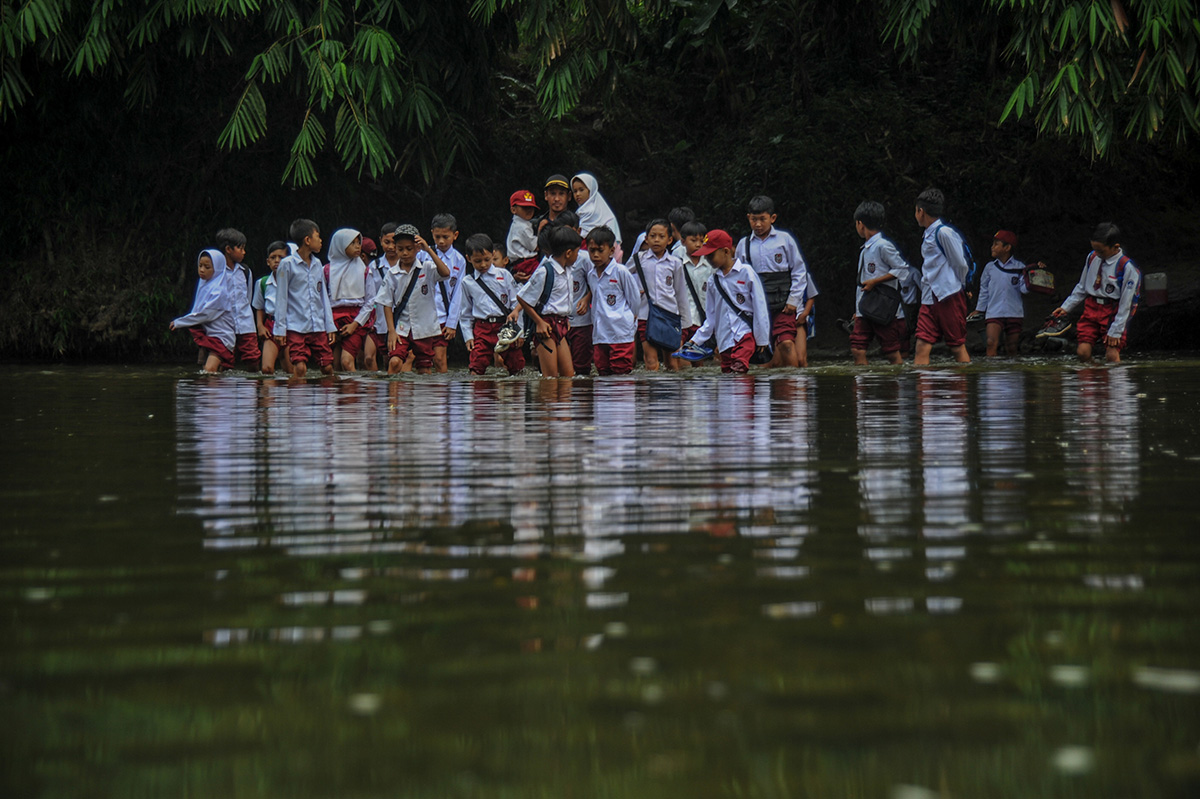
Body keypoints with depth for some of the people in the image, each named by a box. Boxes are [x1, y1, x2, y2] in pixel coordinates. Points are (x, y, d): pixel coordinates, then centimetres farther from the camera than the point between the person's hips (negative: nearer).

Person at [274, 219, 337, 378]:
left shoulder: (317, 264, 13)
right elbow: (281, 298, -2)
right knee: (299, 368, -14)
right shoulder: (287, 264, -4)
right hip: (296, 327, -5)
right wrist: (280, 328, -5)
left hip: (318, 327, 5)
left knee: (327, 367, 1)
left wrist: (330, 326, 13)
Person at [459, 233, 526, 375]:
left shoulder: (504, 276, 7)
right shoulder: (467, 283, 9)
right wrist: (468, 336, 4)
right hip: (482, 330, 0)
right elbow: (465, 313, 14)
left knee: (517, 367, 1)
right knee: (476, 370, -8)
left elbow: (516, 303, 6)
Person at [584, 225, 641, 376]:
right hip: (599, 335, 6)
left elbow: (635, 300, 1)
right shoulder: (591, 274, 12)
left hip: (621, 335, -6)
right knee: (603, 373, 5)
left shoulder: (620, 272, -6)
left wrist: (627, 318, 5)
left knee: (621, 373, -7)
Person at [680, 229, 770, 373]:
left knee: (739, 368, -28)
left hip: (746, 334, -5)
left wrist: (762, 339, -1)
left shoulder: (746, 272, 0)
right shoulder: (713, 280, 13)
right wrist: (695, 340, 14)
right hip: (725, 339, 5)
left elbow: (759, 307, 1)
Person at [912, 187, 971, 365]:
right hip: (930, 298, 8)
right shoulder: (928, 235, 19)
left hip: (949, 296, -8)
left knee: (957, 346, -3)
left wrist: (956, 287, 5)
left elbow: (961, 264, -8)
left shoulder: (944, 232, -9)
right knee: (923, 344, -4)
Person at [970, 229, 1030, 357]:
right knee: (991, 343, -19)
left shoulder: (1019, 267, 3)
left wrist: (1026, 276, -17)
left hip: (1014, 313, 0)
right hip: (994, 312, 0)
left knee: (1011, 348, 6)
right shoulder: (990, 267, 8)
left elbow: (1024, 290, -2)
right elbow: (984, 290, 16)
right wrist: (979, 310, 16)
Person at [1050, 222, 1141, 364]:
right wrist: (1066, 307, 14)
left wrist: (1115, 331, -10)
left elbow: (1125, 303, -10)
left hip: (1113, 312, -5)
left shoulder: (1127, 268, -13)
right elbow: (1081, 287, 19)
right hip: (1091, 308, 5)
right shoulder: (1092, 257, 4)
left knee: (1112, 355, -13)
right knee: (1083, 352, -7)